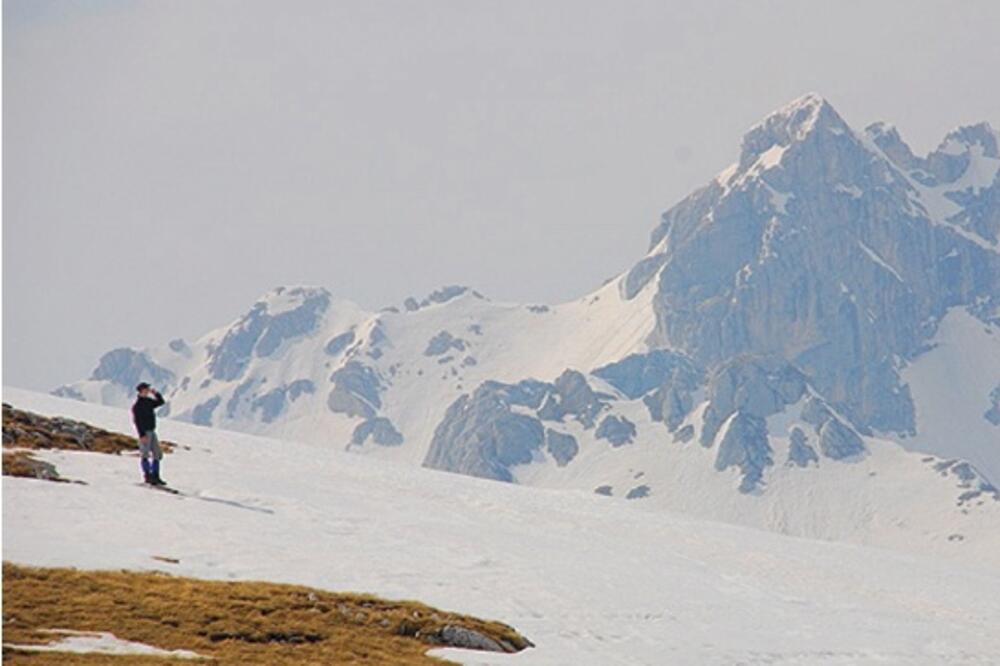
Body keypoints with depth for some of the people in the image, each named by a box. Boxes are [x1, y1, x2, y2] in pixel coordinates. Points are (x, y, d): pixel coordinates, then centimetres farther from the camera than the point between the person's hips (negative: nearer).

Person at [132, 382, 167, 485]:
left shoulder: (149, 401, 12)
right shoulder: (137, 405, -12)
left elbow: (161, 402, 22)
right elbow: (137, 421, -16)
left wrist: (156, 394, 6)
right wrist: (142, 435, -22)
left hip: (152, 431, 9)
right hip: (144, 432, -9)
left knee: (157, 454, 8)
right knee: (145, 455, -7)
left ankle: (155, 476, 12)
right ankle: (148, 477, -6)